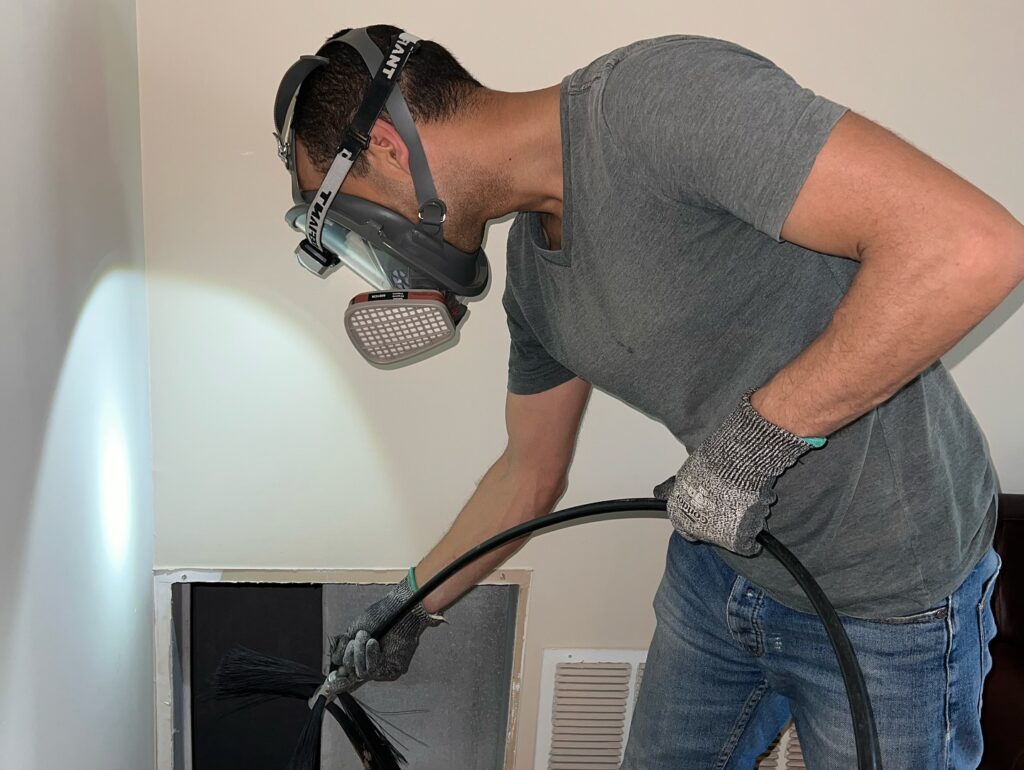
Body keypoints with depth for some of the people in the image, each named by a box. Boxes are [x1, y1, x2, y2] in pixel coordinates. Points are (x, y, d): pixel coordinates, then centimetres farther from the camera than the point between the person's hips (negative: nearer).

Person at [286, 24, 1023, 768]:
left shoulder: (661, 94, -27)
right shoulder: (531, 269, 0)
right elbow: (530, 473, 14)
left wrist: (758, 436, -29)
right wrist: (413, 606, 21)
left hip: (887, 595, -7)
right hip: (721, 553, 7)